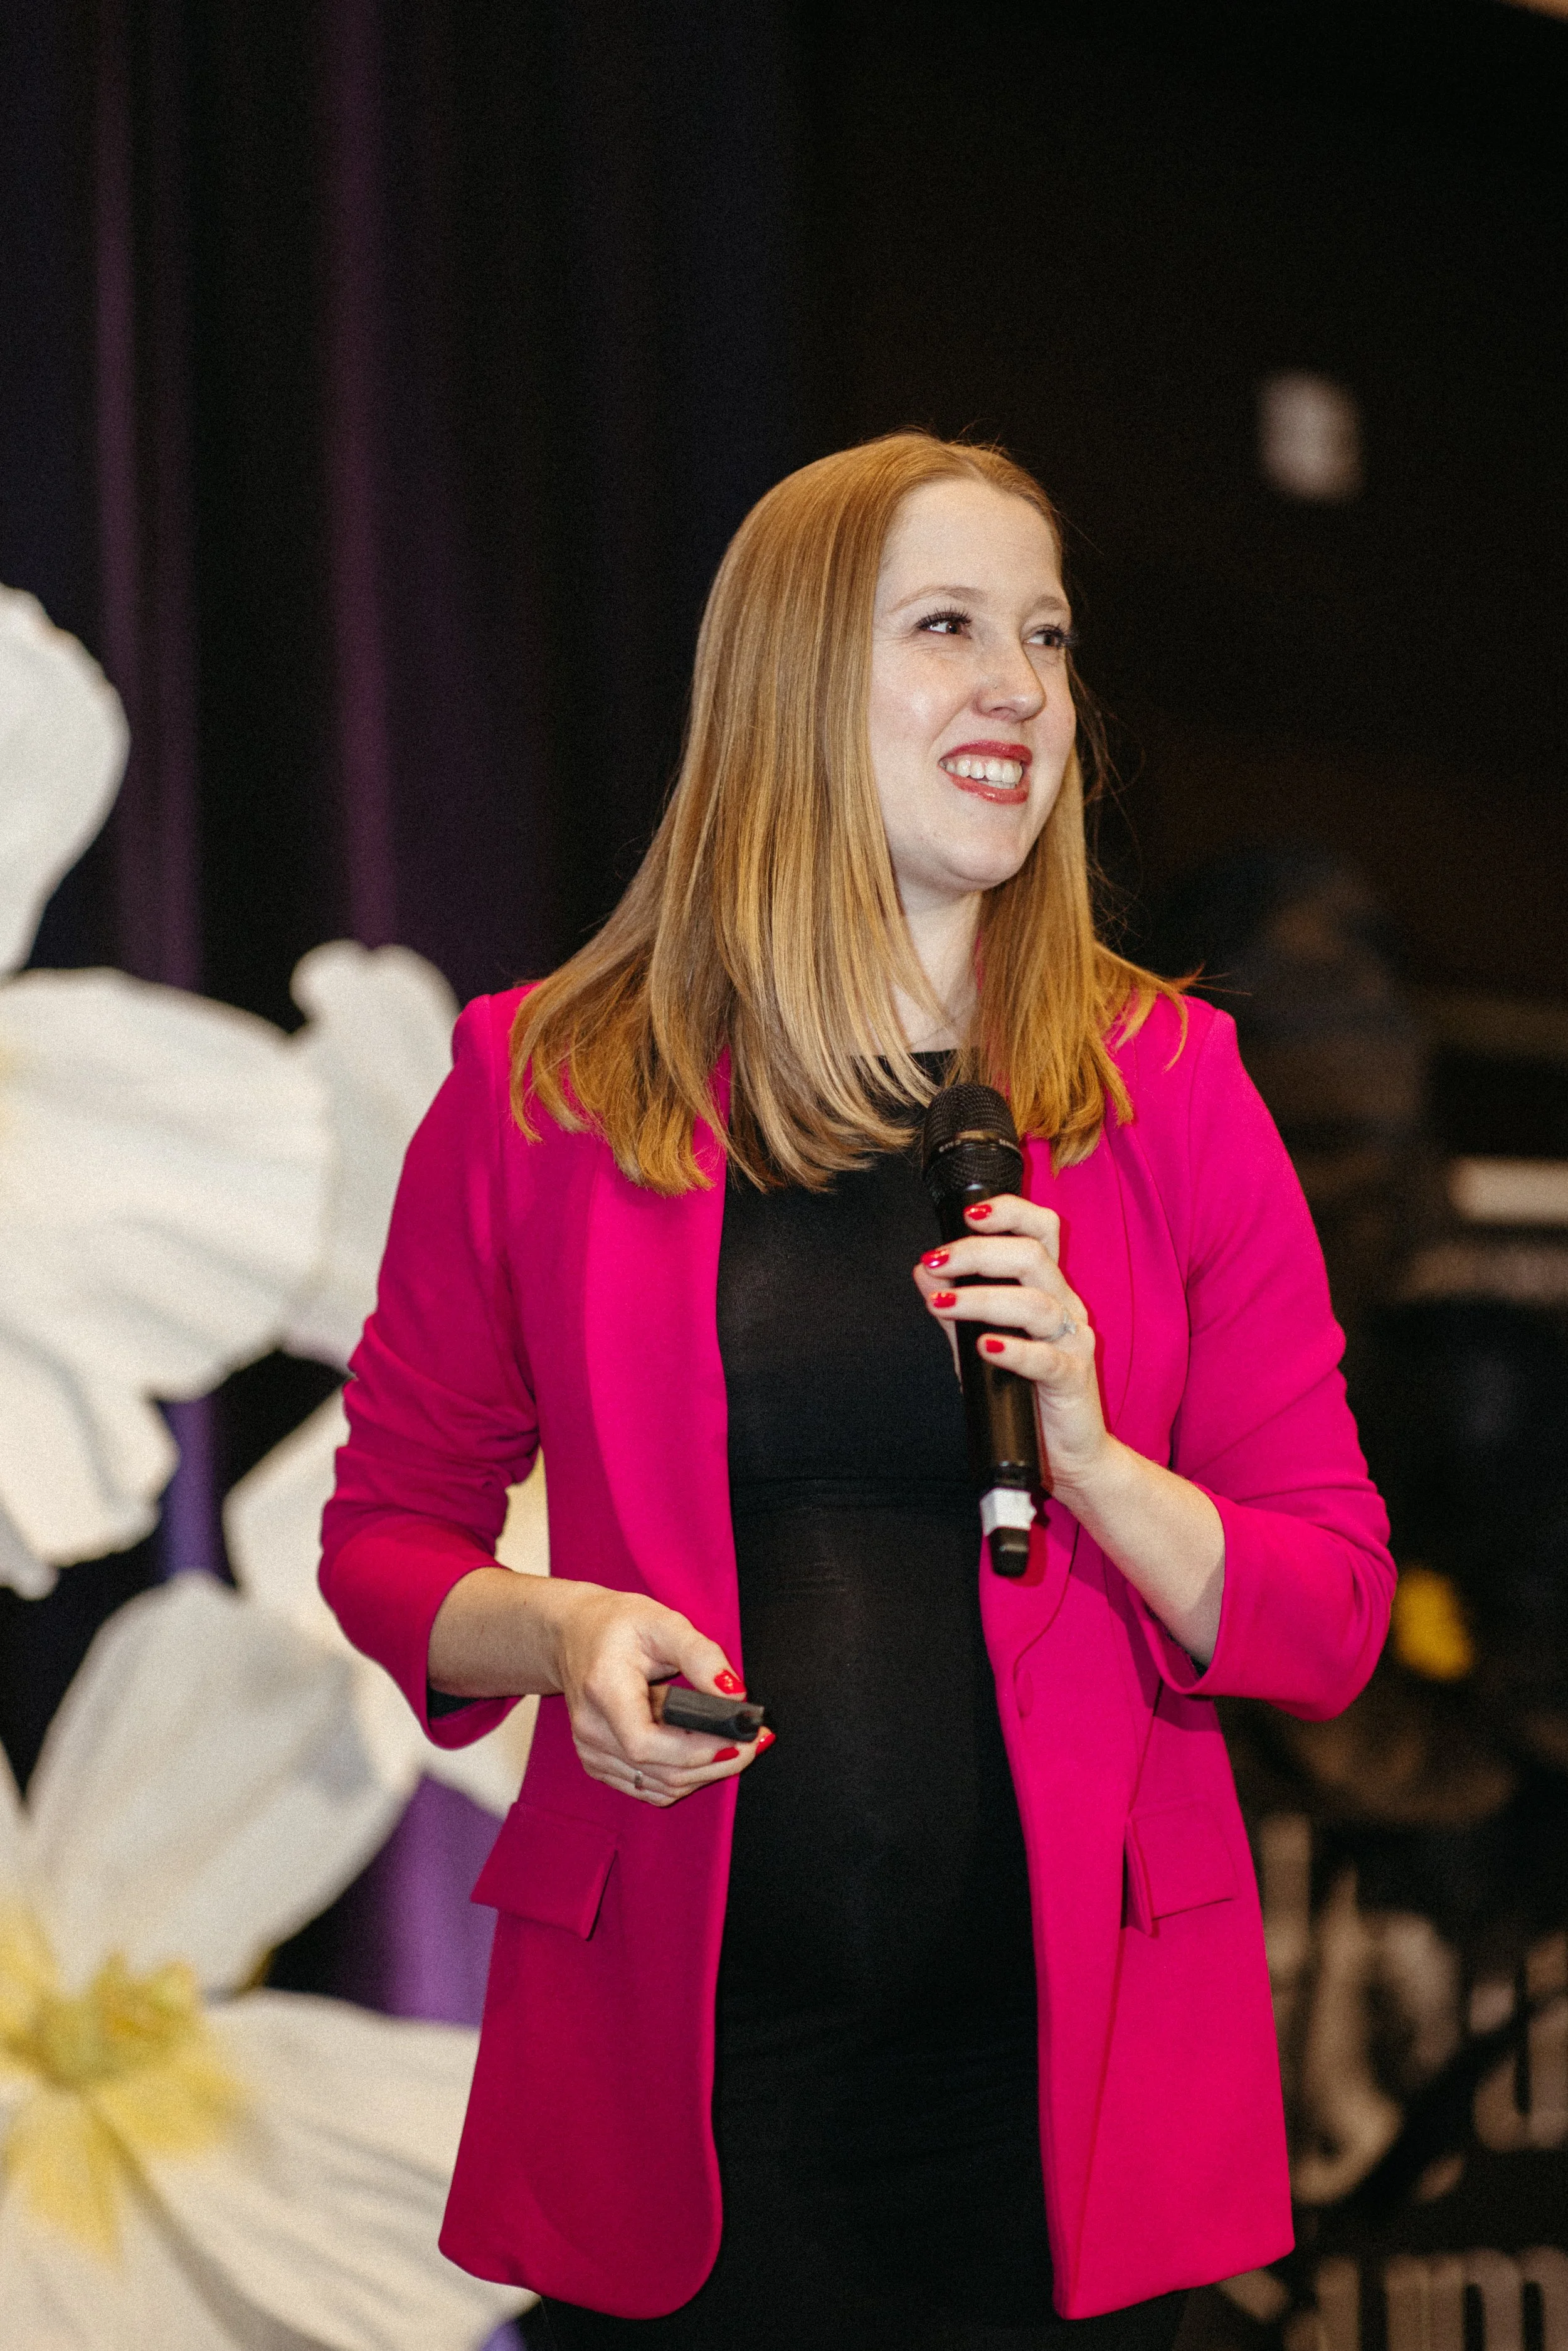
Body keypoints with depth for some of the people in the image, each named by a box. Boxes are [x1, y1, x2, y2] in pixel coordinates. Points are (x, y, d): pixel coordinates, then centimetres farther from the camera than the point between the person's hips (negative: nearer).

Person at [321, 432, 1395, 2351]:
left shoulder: (1168, 1087, 3)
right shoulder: (543, 1088, 1)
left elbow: (1332, 1622, 3)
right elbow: (387, 1535, 9)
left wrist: (1090, 1459, -15)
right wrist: (557, 1629, -11)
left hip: (1066, 2054, 1)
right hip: (677, 2072, -1)